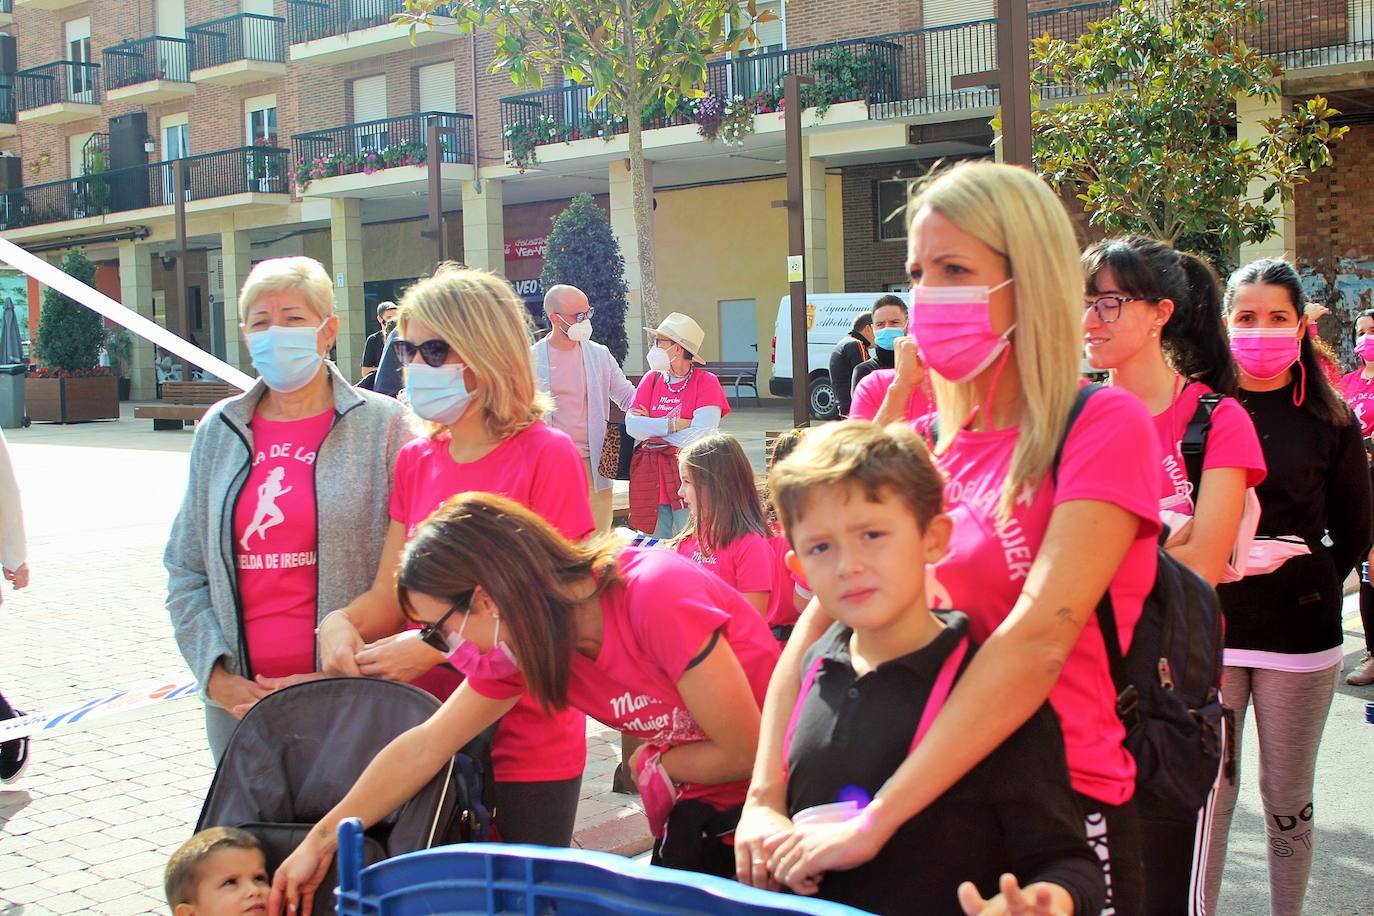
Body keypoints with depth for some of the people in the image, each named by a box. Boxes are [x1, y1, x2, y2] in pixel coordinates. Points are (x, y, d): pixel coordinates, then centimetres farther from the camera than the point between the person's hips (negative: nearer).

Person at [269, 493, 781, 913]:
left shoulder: (655, 595, -30)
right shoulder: (517, 647, -7)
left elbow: (747, 752, -23)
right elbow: (423, 749, 3)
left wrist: (657, 763, -6)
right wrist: (320, 840, 6)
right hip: (704, 812, 6)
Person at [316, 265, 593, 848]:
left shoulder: (546, 456, -11)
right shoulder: (415, 462, 7)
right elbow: (388, 596, 8)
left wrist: (436, 645, -20)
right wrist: (341, 622, -13)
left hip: (529, 744, -5)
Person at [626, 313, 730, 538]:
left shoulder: (706, 382, -3)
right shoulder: (651, 378, 10)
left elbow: (701, 435, -16)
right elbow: (631, 424, -3)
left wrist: (651, 426, -6)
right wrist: (676, 424, -14)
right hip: (651, 481, 4)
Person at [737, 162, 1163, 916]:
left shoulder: (1104, 427, -12)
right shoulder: (926, 450, 4)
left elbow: (1038, 640, -24)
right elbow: (823, 615, -1)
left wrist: (874, 823, -27)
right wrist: (765, 799, -14)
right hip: (932, 813, 5)